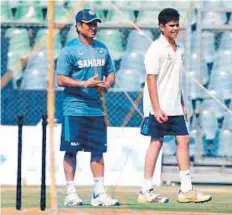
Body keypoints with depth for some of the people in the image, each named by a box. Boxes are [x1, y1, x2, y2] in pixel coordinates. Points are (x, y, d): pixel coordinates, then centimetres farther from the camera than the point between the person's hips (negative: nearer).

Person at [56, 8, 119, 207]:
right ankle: (71, 192, 3)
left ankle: (99, 192, 9)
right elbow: (61, 80, -9)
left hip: (97, 108, 6)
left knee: (98, 150, 6)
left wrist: (107, 84, -4)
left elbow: (111, 74, 19)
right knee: (71, 151, -2)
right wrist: (85, 83, -19)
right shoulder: (70, 49, -5)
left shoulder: (102, 49, 13)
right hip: (74, 108, -6)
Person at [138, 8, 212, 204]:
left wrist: (182, 104, 19)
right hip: (161, 108, -8)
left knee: (183, 141, 5)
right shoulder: (156, 49, -10)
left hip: (175, 107, 8)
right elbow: (151, 79, -14)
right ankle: (146, 191, 1)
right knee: (156, 143, -5)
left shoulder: (178, 50, 15)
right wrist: (157, 109, -19)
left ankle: (186, 190, 8)